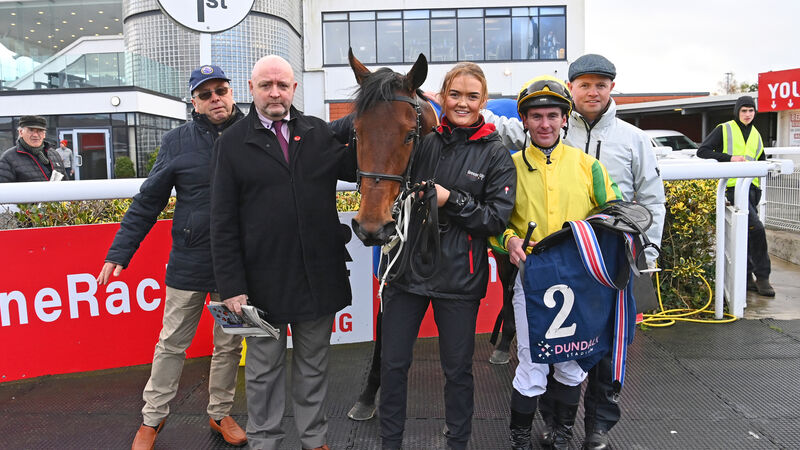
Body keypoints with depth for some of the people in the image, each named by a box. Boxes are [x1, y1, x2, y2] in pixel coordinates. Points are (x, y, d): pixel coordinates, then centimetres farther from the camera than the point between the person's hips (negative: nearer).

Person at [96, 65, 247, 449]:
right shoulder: (177, 141, -2)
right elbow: (148, 202, 0)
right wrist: (120, 252, -3)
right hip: (189, 262, 0)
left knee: (229, 344, 15)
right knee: (171, 344, 13)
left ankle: (220, 413, 34)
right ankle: (152, 418, 31)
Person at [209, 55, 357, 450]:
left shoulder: (320, 133, 5)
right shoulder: (232, 144, -1)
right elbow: (223, 224, -3)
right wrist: (232, 286, -7)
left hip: (319, 275, 2)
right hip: (264, 279, -2)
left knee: (313, 365, 18)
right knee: (264, 369, 15)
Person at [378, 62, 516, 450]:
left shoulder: (496, 155, -3)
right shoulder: (422, 143, 2)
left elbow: (498, 218, -9)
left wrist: (452, 200, -19)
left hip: (459, 277, -2)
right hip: (407, 267, 2)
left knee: (457, 368, 12)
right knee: (393, 362, 11)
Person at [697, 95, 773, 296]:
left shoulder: (756, 135, 19)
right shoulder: (724, 130, 0)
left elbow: (761, 161, 30)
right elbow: (702, 151, -8)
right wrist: (729, 158, -16)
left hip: (751, 188, 7)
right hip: (732, 187, -7)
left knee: (746, 233, 10)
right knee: (757, 228, -17)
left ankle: (746, 277, 17)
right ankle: (762, 277, -7)